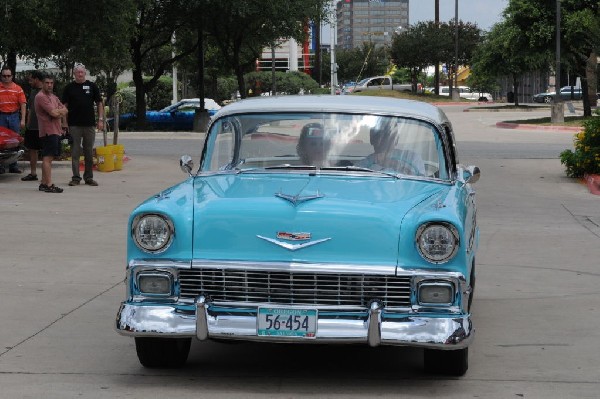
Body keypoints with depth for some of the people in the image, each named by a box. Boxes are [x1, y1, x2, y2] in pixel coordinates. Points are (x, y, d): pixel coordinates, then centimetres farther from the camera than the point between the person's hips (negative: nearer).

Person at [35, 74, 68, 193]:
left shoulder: (53, 97, 20)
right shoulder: (41, 97, -11)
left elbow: (65, 110, 17)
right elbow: (54, 113, -18)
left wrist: (58, 112, -2)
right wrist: (60, 111, 2)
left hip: (56, 131, 10)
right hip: (48, 131, -10)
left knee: (48, 158, 12)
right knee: (47, 158, -11)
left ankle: (44, 183, 16)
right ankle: (49, 185, -15)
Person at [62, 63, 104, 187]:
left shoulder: (92, 86, 6)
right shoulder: (69, 88, 4)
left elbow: (99, 104, 8)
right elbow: (64, 106, 5)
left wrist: (100, 119, -1)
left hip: (89, 124, 1)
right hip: (74, 124, -1)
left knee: (89, 152, 6)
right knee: (75, 152, 0)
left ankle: (89, 177, 14)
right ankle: (76, 177, 4)